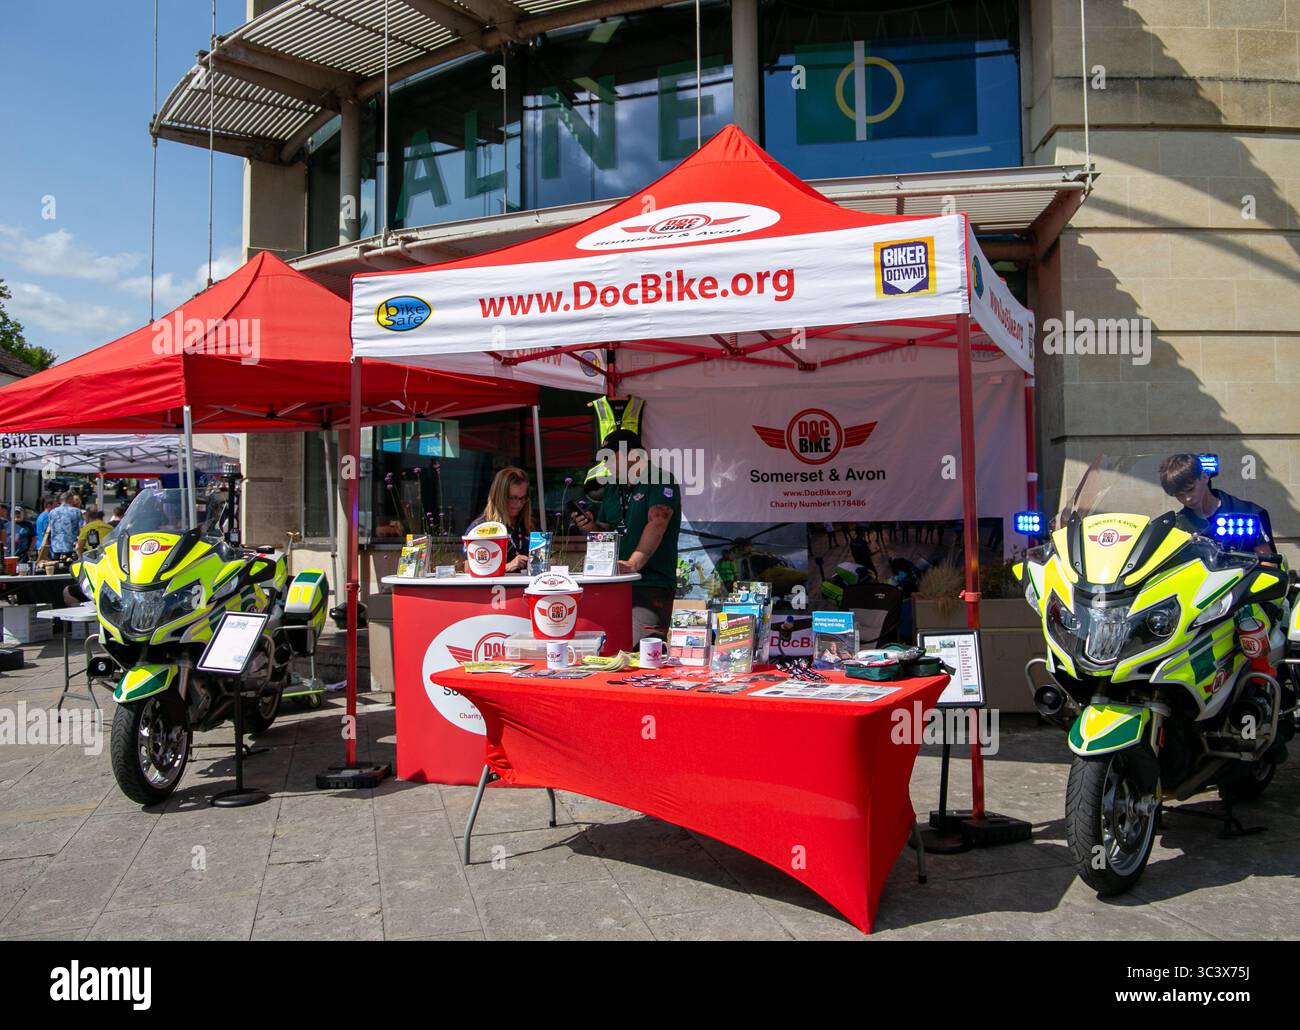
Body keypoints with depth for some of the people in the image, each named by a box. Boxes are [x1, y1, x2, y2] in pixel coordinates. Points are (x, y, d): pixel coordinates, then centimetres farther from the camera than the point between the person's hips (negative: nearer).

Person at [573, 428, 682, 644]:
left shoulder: (660, 481, -5)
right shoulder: (613, 487, 19)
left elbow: (657, 523, -19)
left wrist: (634, 564, -31)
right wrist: (592, 527, 3)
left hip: (651, 585, -7)